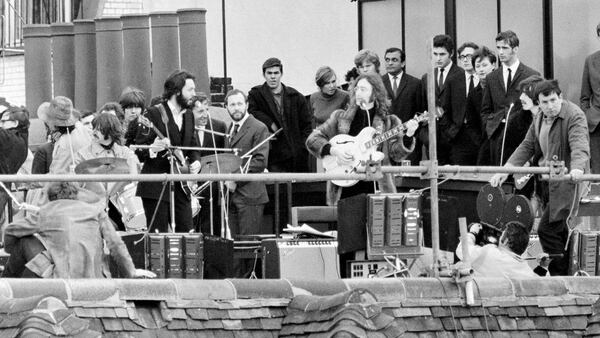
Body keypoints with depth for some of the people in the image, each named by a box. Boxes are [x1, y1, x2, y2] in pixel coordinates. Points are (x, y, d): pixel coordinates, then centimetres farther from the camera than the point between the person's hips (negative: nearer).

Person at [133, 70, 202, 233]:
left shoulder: (188, 115, 13)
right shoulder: (154, 114, -9)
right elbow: (138, 150, -11)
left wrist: (195, 161, 2)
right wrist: (152, 150, -32)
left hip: (180, 186, 7)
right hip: (156, 187, -7)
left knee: (187, 233, 1)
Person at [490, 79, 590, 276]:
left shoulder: (574, 116, -12)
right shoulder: (539, 120, 14)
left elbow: (579, 146, -25)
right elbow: (527, 147, 17)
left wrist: (577, 168, -44)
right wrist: (506, 170, 5)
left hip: (566, 179, -8)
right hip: (546, 181, 8)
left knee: (547, 229, -14)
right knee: (559, 232, 11)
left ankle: (559, 275, -8)